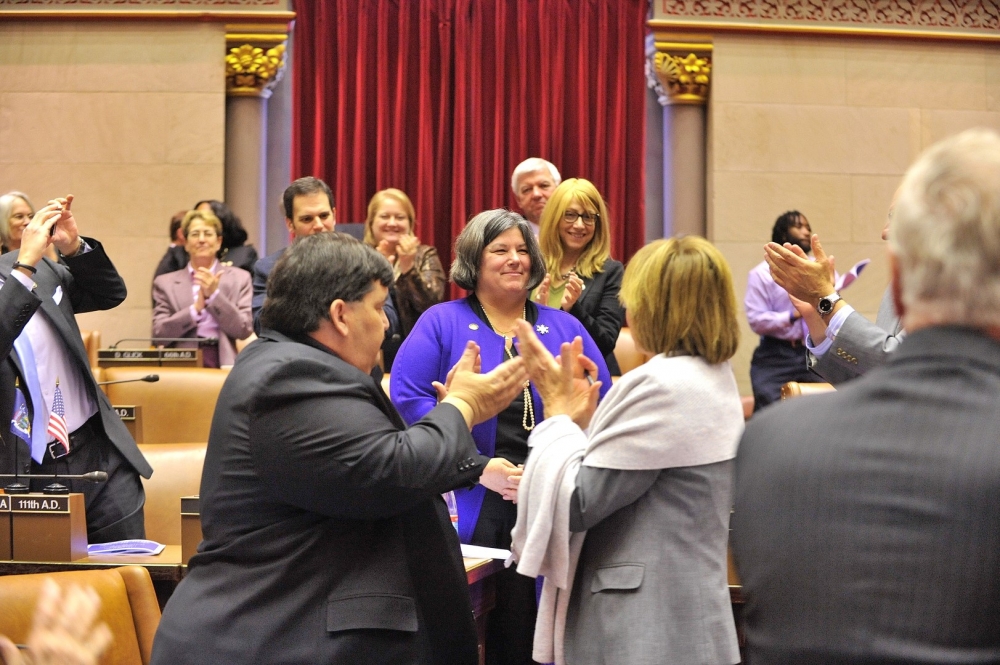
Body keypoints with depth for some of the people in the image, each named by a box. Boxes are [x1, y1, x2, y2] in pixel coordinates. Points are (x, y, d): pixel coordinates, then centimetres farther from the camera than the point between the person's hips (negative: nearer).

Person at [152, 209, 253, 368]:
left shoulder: (239, 278, 13)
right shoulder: (165, 283, 13)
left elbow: (244, 331, 4)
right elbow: (158, 335, 3)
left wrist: (214, 295, -5)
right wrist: (195, 309, -8)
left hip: (223, 364, 0)